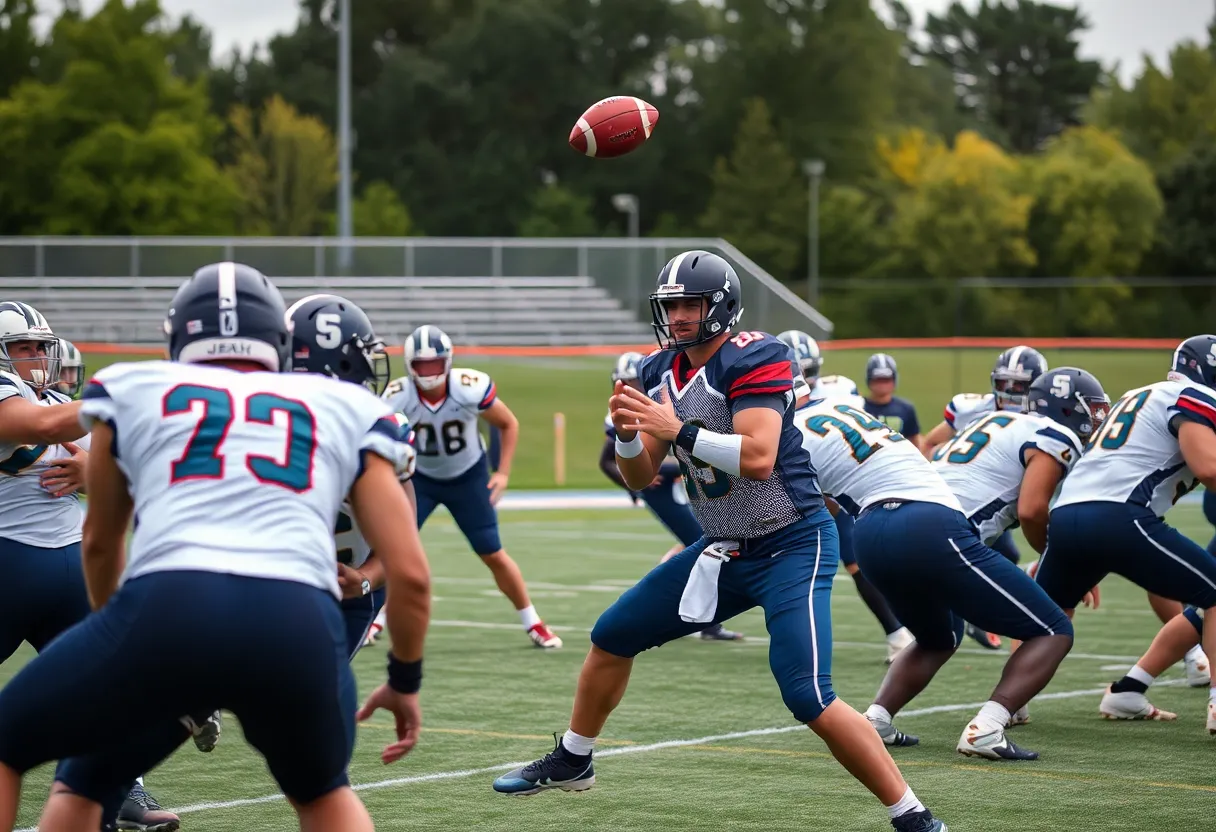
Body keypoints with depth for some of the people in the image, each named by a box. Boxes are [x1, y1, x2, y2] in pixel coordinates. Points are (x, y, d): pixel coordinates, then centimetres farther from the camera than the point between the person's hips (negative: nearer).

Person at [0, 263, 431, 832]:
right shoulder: (346, 411, 27)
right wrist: (405, 681, 40)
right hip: (300, 627, 2)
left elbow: (100, 543, 42)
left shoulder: (131, 389, 27)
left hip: (167, 609, -1)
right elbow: (410, 574, 21)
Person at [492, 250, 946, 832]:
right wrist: (628, 433, -13)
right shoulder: (661, 372, 5)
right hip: (723, 549, 8)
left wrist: (677, 429, -32)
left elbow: (758, 458, -32)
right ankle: (571, 762, 36)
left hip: (791, 547, -8)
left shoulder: (753, 360, -19)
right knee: (612, 637, 14)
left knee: (808, 699, -21)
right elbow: (641, 478, 7)